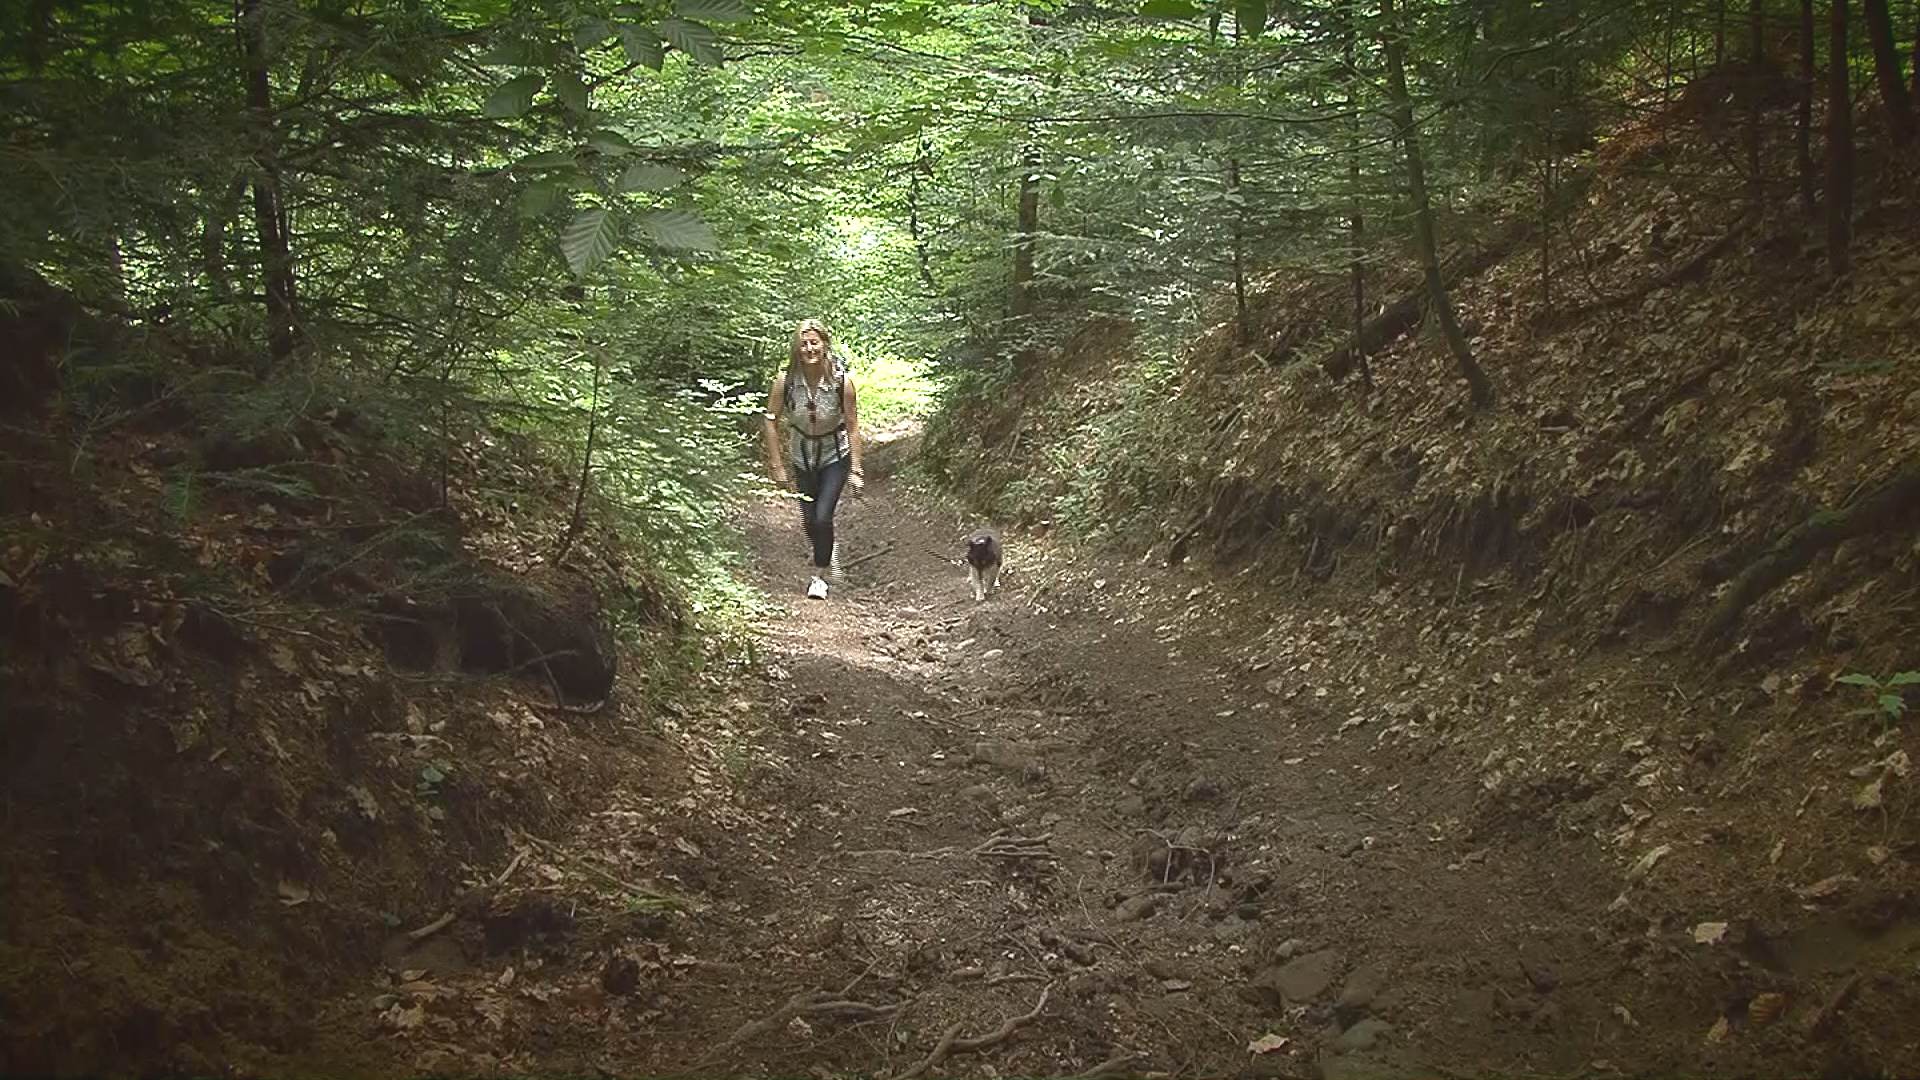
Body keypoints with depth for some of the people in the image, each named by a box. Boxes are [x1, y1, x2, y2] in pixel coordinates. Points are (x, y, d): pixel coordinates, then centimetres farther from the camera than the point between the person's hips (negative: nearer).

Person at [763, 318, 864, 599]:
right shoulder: (785, 381, -20)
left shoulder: (842, 381, -23)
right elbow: (771, 421, -9)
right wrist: (776, 465, -8)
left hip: (836, 456, -2)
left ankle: (819, 576, 7)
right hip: (803, 457, 2)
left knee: (822, 517, -14)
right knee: (810, 523, 10)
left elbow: (852, 427, -14)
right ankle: (828, 550, 45)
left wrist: (856, 470, -13)